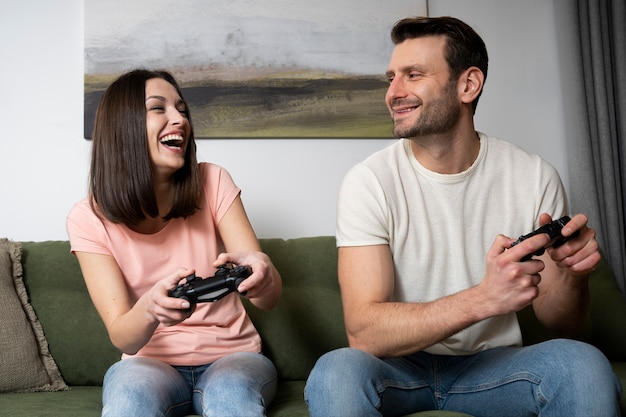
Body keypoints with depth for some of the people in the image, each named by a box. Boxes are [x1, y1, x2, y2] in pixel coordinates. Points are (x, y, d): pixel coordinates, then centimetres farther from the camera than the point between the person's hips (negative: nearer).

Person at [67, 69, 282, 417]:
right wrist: (150, 309, -38)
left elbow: (271, 298, -13)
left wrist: (262, 271, -38)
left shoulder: (213, 183, -8)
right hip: (150, 363, 0)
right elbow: (122, 336, -14)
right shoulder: (88, 219, -8)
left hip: (232, 357, 0)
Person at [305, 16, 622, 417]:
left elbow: (560, 324, 0)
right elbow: (363, 333, -23)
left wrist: (571, 273, -23)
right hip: (398, 366, -2)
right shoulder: (369, 182, -14)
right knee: (336, 371, -33)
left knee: (584, 364, -27)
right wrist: (484, 298, -37)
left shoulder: (534, 178, -7)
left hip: (492, 364, 2)